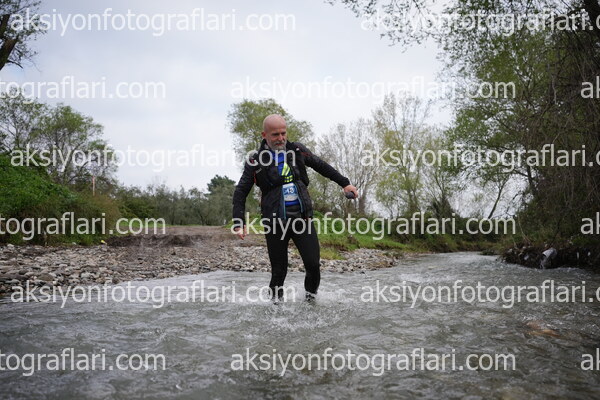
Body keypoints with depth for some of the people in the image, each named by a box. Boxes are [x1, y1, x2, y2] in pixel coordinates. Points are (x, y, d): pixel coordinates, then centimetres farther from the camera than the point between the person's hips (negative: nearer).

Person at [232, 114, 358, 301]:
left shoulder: (297, 150, 6)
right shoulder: (256, 161, -1)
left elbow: (321, 166, 19)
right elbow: (240, 192, 3)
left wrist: (344, 183, 19)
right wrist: (239, 222, -6)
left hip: (302, 217, 2)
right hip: (275, 222, -2)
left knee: (313, 262, -2)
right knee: (279, 268, 3)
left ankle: (311, 293, 26)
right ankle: (276, 299, 26)